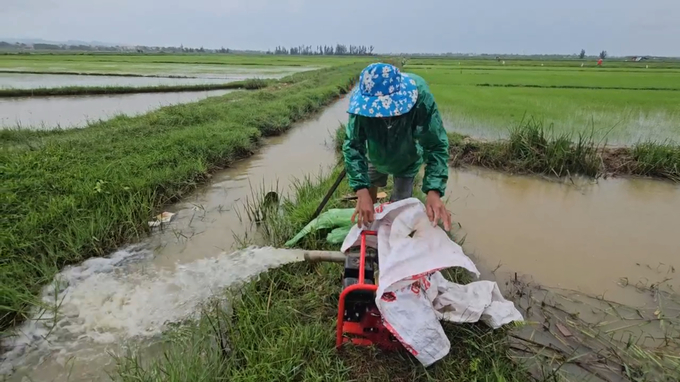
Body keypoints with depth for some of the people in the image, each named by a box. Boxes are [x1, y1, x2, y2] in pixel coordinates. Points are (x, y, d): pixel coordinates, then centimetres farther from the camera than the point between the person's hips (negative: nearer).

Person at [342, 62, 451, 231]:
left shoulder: (421, 97, -40)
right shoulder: (363, 101, -37)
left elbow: (436, 147, -37)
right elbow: (353, 146, -33)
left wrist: (434, 192, -50)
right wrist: (361, 191, -46)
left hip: (407, 161, -2)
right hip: (376, 158, 2)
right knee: (369, 188, 22)